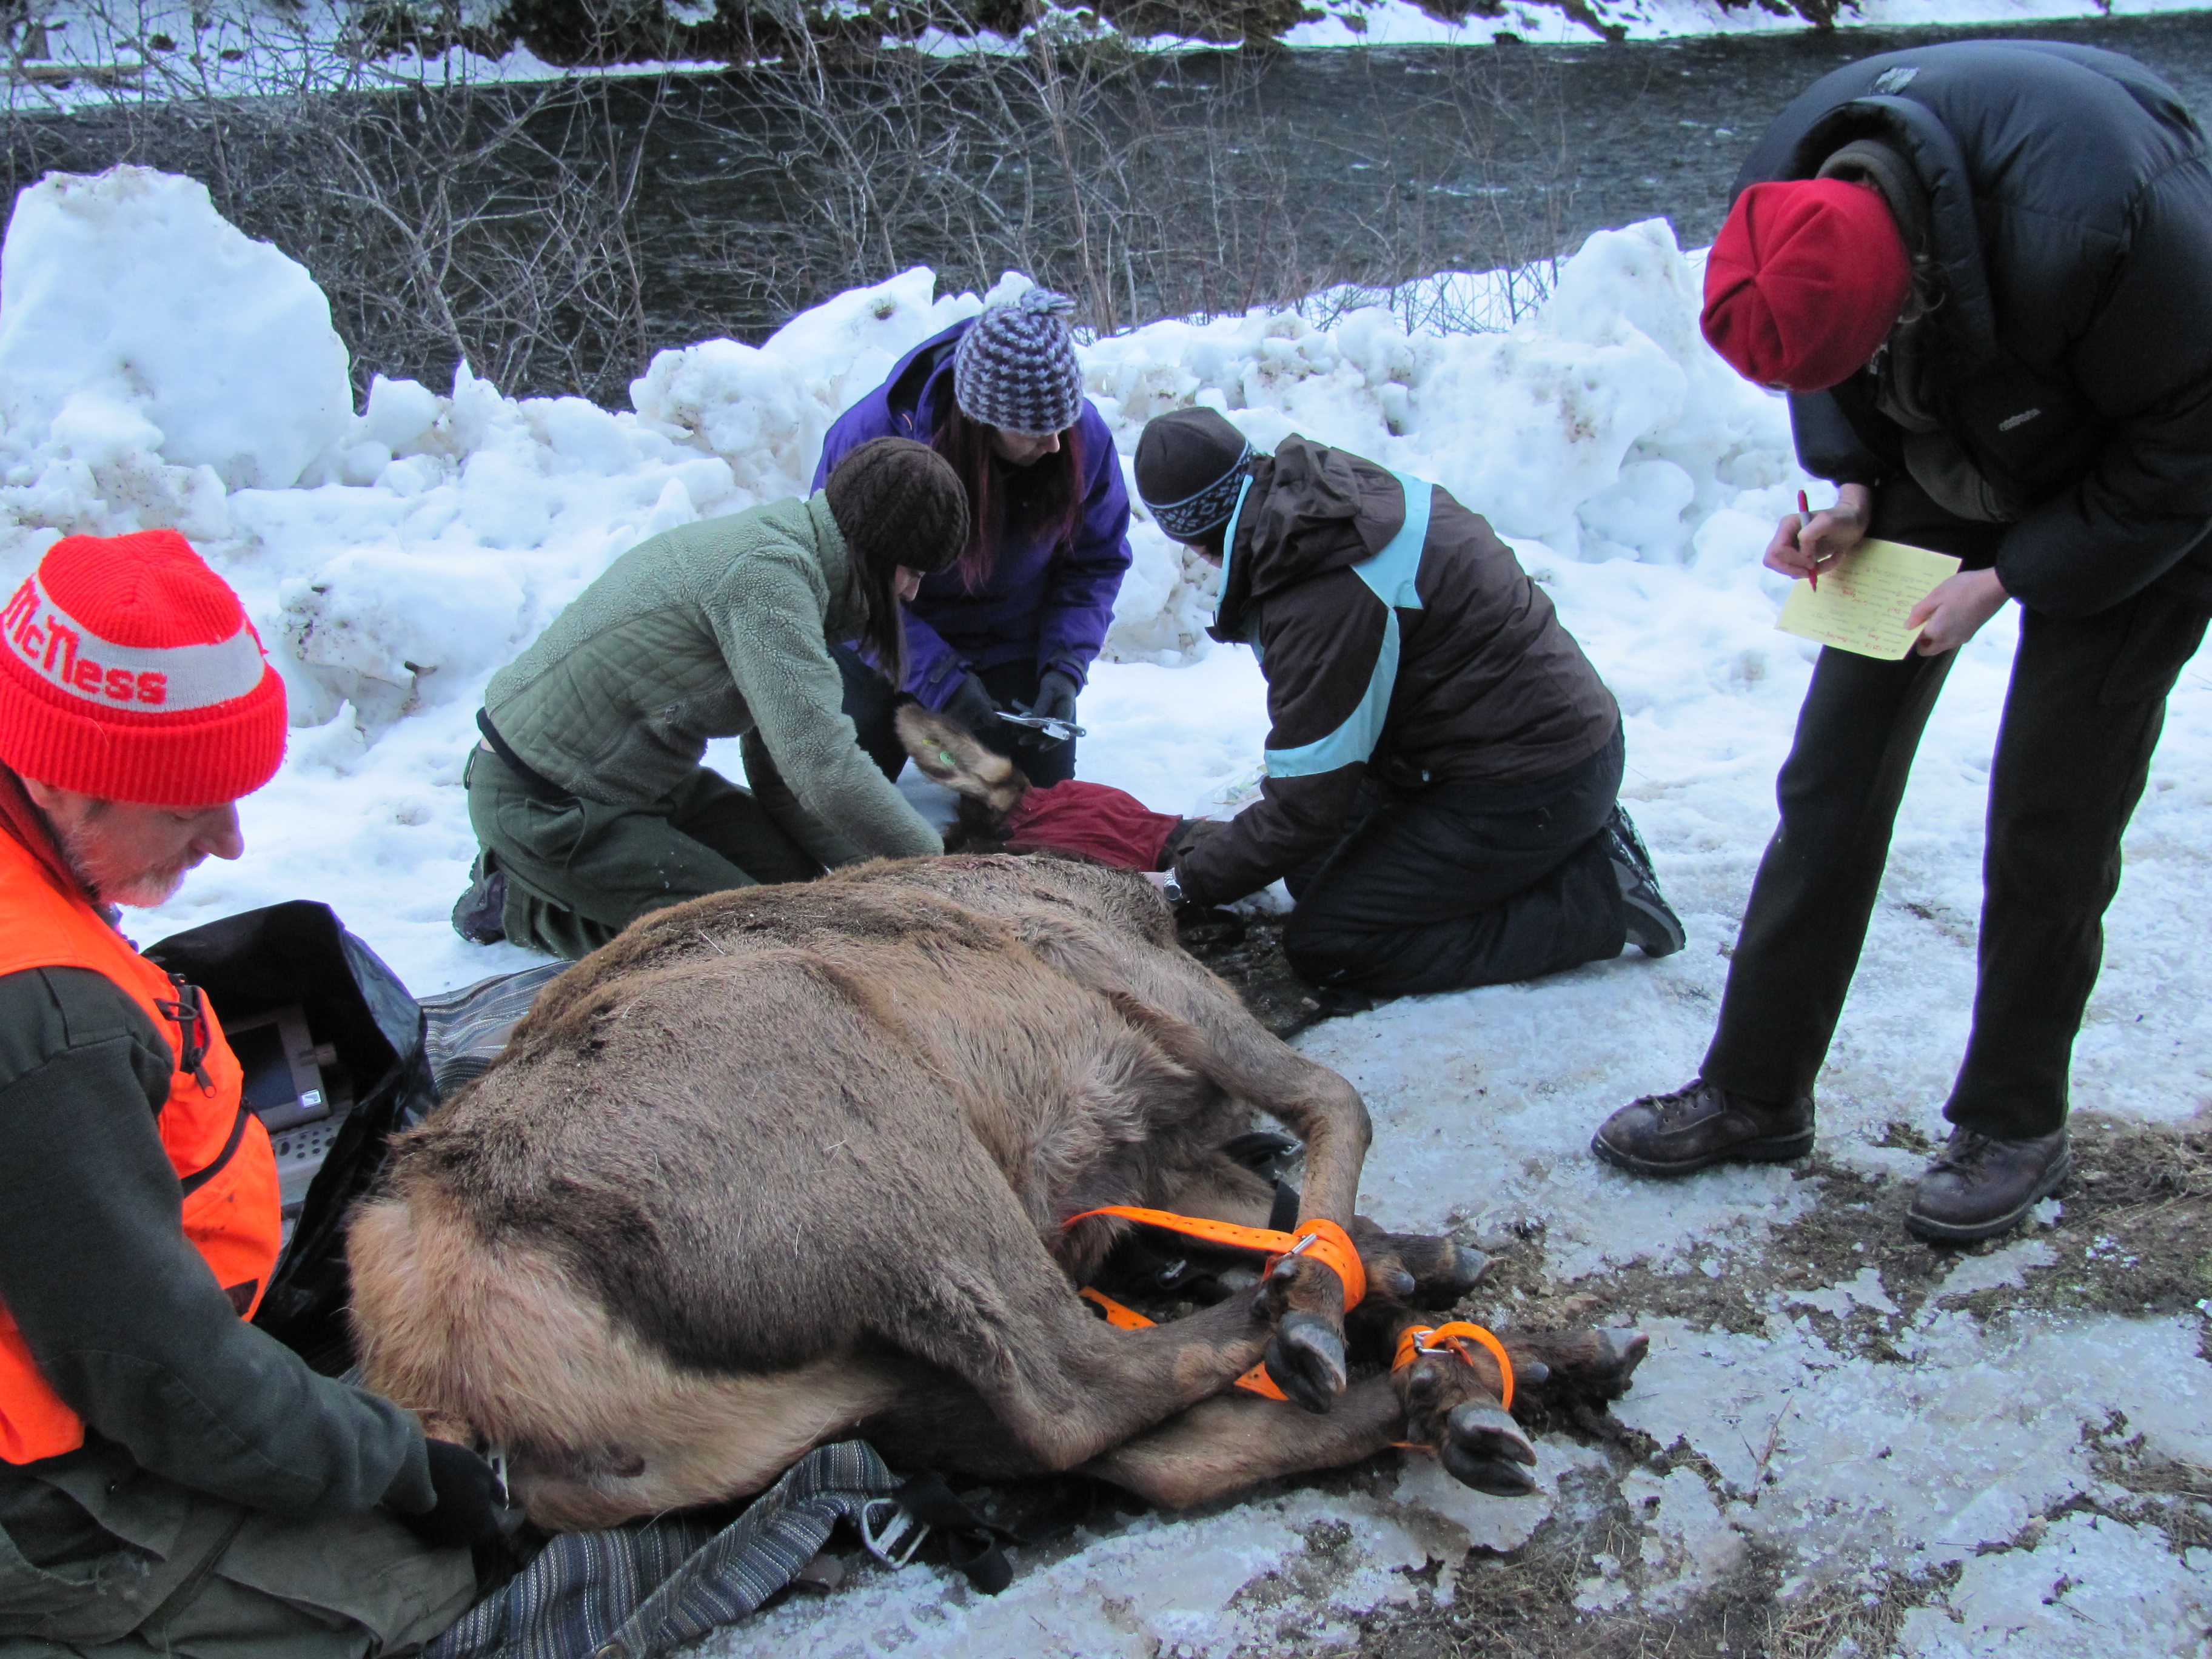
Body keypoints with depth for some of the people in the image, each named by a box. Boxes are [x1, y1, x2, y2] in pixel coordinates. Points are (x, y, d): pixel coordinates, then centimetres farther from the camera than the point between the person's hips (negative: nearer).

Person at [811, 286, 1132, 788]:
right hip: (889, 652, -2)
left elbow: (1096, 564, -7)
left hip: (1012, 647, 2)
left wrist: (1065, 668, -22)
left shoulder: (1085, 435, -20)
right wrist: (940, 682, -31)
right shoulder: (871, 436, -28)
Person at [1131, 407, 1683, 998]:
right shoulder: (1344, 485, 0)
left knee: (1323, 947, -6)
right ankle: (1579, 846, 12)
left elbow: (1307, 808, -20)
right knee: (1314, 868, 14)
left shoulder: (1324, 601, -28)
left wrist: (1189, 881, -6)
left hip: (1532, 787, -9)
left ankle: (1596, 897, -4)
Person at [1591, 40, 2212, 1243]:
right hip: (1946, 465, 5)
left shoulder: (2091, 224, -39)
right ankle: (1754, 1092, 9)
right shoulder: (1794, 202, -21)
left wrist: (2010, 578, -23)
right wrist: (1852, 492, -16)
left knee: (2052, 815, -6)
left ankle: (2014, 1125, 13)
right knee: (1837, 768, -1)